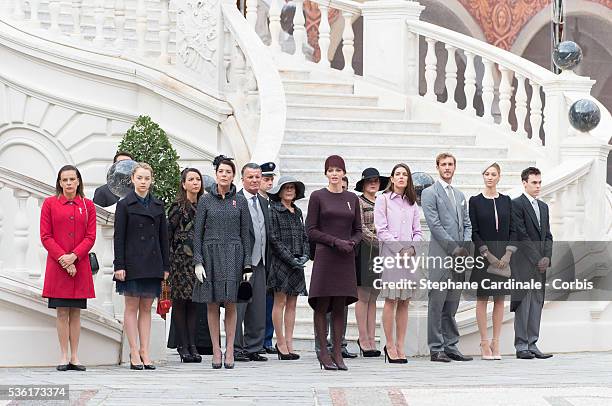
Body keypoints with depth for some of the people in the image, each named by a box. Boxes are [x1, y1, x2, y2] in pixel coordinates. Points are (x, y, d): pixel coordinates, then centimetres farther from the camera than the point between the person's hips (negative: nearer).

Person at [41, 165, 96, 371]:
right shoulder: (50, 203, 4)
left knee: (76, 312, 3)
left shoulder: (87, 205, 8)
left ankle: (75, 357, 6)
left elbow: (91, 237, 2)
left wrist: (73, 256, -12)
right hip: (57, 266, -1)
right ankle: (64, 357, 1)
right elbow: (45, 236, -1)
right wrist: (62, 258, -11)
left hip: (80, 265, 2)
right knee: (62, 312, -2)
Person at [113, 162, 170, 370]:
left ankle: (145, 352, 7)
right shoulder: (124, 205, 0)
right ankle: (134, 353, 1)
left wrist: (165, 265, 7)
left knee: (146, 308, 6)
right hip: (132, 263, -4)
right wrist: (119, 265, -11)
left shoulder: (158, 205, 11)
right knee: (132, 307, 0)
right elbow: (119, 237, -4)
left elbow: (163, 237, 12)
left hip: (152, 264, 4)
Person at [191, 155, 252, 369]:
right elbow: (198, 233, 3)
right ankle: (216, 350, 7)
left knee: (231, 304, -1)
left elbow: (245, 234, 7)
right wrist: (198, 262, -5)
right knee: (212, 304, 1)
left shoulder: (240, 201, 6)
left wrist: (247, 263, 0)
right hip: (211, 253, 0)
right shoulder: (205, 200, 4)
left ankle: (229, 350, 3)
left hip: (233, 255, 0)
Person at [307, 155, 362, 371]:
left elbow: (358, 230, 15)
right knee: (322, 306, -2)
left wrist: (352, 243, -7)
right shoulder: (318, 197, 1)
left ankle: (337, 352, 8)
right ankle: (323, 351, 4)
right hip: (325, 256, -3)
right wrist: (336, 241, -13)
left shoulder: (352, 198, 12)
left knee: (340, 307, 4)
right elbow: (311, 231, -3)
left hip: (346, 259, 3)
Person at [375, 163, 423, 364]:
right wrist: (400, 249, -11)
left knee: (405, 302, 3)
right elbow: (382, 230, -5)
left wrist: (412, 248, -5)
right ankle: (390, 345, 1)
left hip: (410, 255, 4)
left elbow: (417, 231, 14)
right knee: (391, 300, -6)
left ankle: (400, 345, 6)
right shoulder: (383, 199, 2)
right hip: (390, 254, -4)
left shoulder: (412, 203, 16)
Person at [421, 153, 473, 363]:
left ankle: (451, 347, 12)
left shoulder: (460, 195, 21)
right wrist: (454, 248, -12)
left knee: (452, 306, 9)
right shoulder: (430, 193, -1)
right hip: (440, 256, -6)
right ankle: (436, 349, -4)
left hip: (459, 256, 6)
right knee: (437, 304, -5)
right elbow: (434, 224, -10)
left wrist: (466, 247, 1)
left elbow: (467, 224, 19)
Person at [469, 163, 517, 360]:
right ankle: (485, 343, 4)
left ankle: (496, 343, 7)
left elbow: (512, 230, 7)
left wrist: (508, 254, -6)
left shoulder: (506, 201, 8)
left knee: (500, 299, 3)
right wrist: (488, 255, -12)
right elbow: (474, 232, -4)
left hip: (503, 257, 3)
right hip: (483, 255, -3)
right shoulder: (475, 201, 0)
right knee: (482, 298, -1)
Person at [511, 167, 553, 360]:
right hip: (524, 263, -7)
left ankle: (532, 345, 9)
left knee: (537, 305, 6)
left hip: (540, 264, 7)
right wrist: (537, 259, -13)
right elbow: (522, 235, -12)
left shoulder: (543, 207, 18)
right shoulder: (516, 204, -6)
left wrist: (547, 257, -1)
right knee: (523, 305, -5)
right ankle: (521, 346, -2)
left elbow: (547, 235, 15)